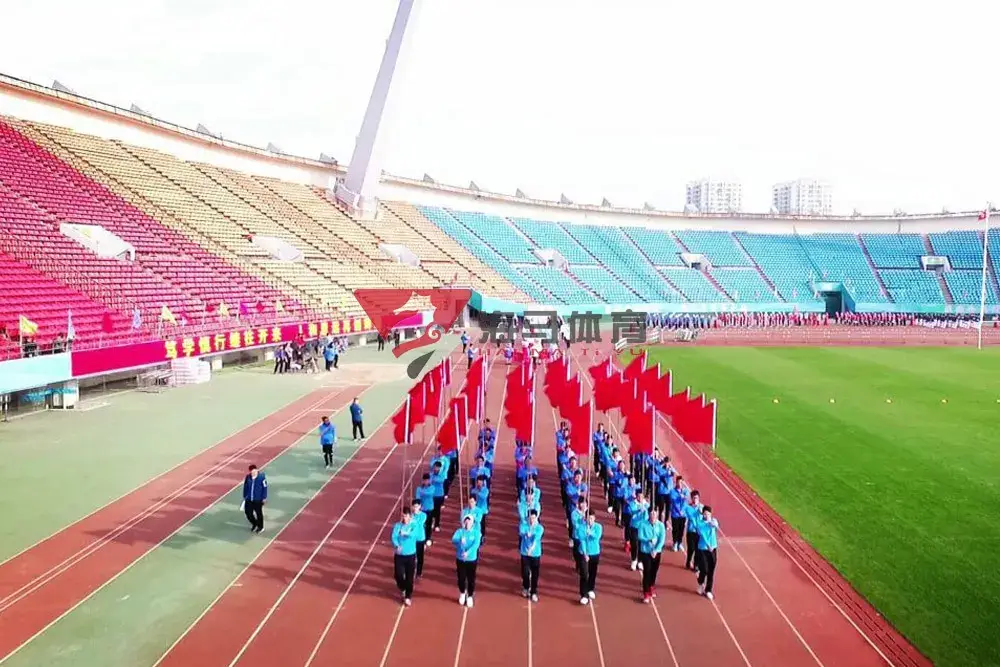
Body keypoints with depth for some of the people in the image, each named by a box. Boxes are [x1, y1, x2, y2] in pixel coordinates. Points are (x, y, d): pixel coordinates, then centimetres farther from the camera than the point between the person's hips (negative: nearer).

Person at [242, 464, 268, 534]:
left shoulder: (262, 477, -16)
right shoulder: (248, 477, -4)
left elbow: (265, 487, -10)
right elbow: (245, 487, 7)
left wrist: (264, 498, -8)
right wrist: (245, 496, 11)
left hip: (258, 500, -4)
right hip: (249, 499, 4)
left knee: (258, 513, 10)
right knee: (247, 512, 6)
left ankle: (260, 527, 31)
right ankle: (254, 524, 33)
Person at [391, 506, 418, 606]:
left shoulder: (414, 526, -6)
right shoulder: (397, 526, -3)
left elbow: (414, 534, -26)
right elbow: (394, 537, -16)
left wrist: (406, 533, -40)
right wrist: (397, 546, -34)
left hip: (411, 555, -1)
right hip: (399, 555, 1)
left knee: (409, 578, 4)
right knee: (398, 575, 1)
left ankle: (407, 597, 21)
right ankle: (402, 589, 34)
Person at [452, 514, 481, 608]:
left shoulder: (476, 532, -5)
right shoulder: (459, 531, -3)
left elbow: (476, 544, -20)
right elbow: (453, 540, -21)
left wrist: (468, 552, -34)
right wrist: (460, 540, -43)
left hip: (472, 559, -1)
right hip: (460, 559, 1)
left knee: (471, 579, 5)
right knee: (461, 578, 10)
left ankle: (470, 597, 24)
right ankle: (462, 593, 37)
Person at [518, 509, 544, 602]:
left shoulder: (540, 528, -7)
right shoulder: (523, 525, -3)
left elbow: (536, 538, -23)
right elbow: (520, 532, -24)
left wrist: (532, 547, -40)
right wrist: (526, 534, -48)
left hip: (536, 554, -1)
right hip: (525, 553, 1)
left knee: (535, 574, 1)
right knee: (525, 573, 7)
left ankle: (534, 593, 14)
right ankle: (526, 588, 34)